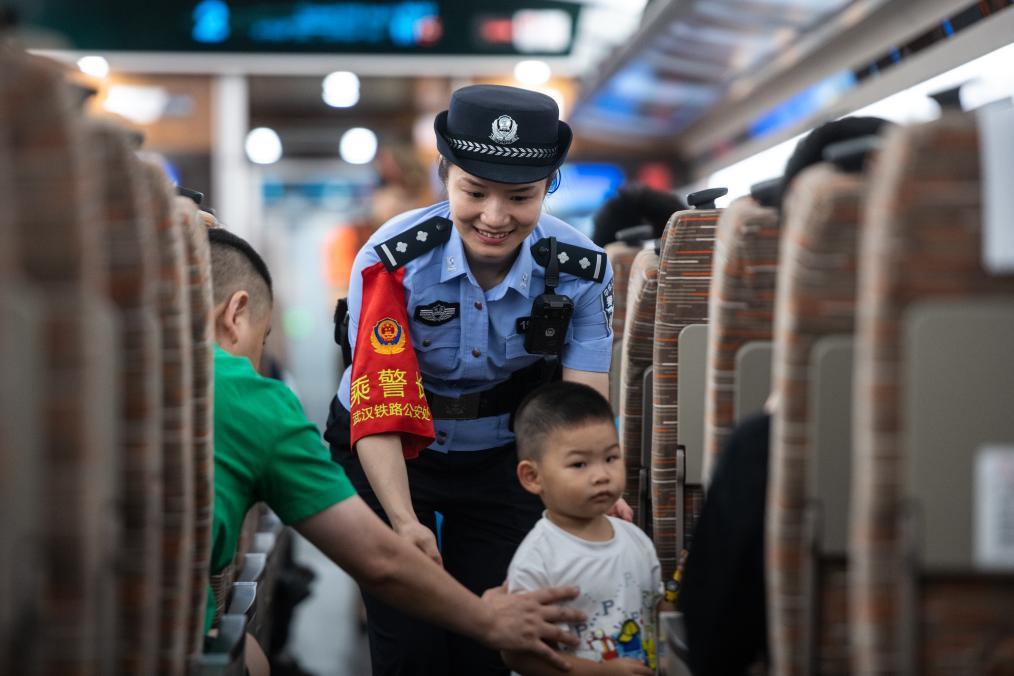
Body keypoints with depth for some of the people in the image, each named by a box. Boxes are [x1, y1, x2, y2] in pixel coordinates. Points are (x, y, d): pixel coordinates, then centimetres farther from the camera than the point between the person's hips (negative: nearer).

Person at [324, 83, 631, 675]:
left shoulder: (580, 269, -19)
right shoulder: (394, 259, -26)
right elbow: (379, 406, -30)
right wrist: (404, 522, -42)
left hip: (502, 462, 2)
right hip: (391, 459, -2)